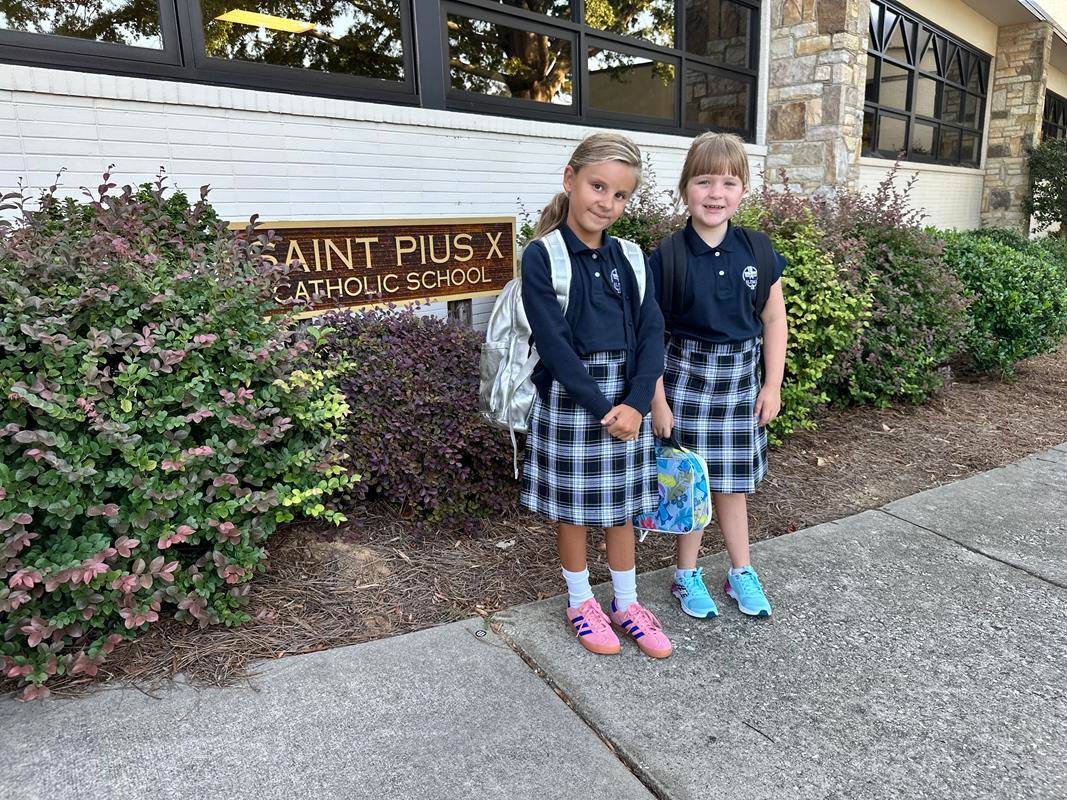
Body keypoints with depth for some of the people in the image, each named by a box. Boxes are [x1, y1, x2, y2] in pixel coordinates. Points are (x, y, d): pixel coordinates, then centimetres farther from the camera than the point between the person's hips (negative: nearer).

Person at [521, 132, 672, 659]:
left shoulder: (629, 256, 5)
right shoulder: (542, 256, -10)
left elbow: (652, 330, -1)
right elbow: (553, 343, -15)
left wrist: (636, 403, -13)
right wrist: (600, 407, -16)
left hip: (626, 395, 4)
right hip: (568, 397, -4)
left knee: (620, 506, 15)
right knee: (572, 506, 11)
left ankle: (626, 604, 32)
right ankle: (580, 601, 31)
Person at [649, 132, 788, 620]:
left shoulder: (756, 251, -3)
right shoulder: (667, 257, -12)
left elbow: (774, 321, 5)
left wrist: (772, 385, 3)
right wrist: (657, 398, -11)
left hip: (741, 376, 3)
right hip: (688, 375, -3)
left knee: (732, 481, 15)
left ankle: (741, 573, 32)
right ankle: (687, 576, 27)